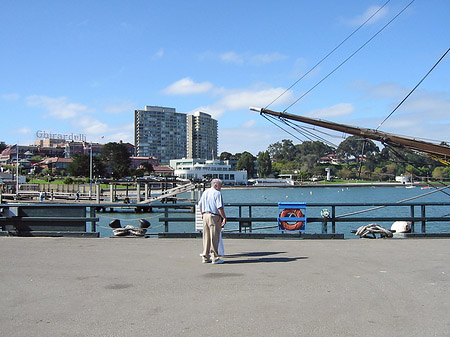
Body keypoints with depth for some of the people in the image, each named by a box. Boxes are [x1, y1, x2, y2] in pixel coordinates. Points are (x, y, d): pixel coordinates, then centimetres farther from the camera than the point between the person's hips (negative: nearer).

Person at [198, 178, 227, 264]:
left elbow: (200, 205, 20)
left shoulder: (205, 192, 13)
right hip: (214, 217, -7)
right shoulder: (217, 193, -11)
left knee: (206, 237, 12)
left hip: (205, 215, 7)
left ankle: (205, 257, 18)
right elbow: (219, 208, -18)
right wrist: (224, 218, -12)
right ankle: (215, 258, 3)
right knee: (214, 238, -2)